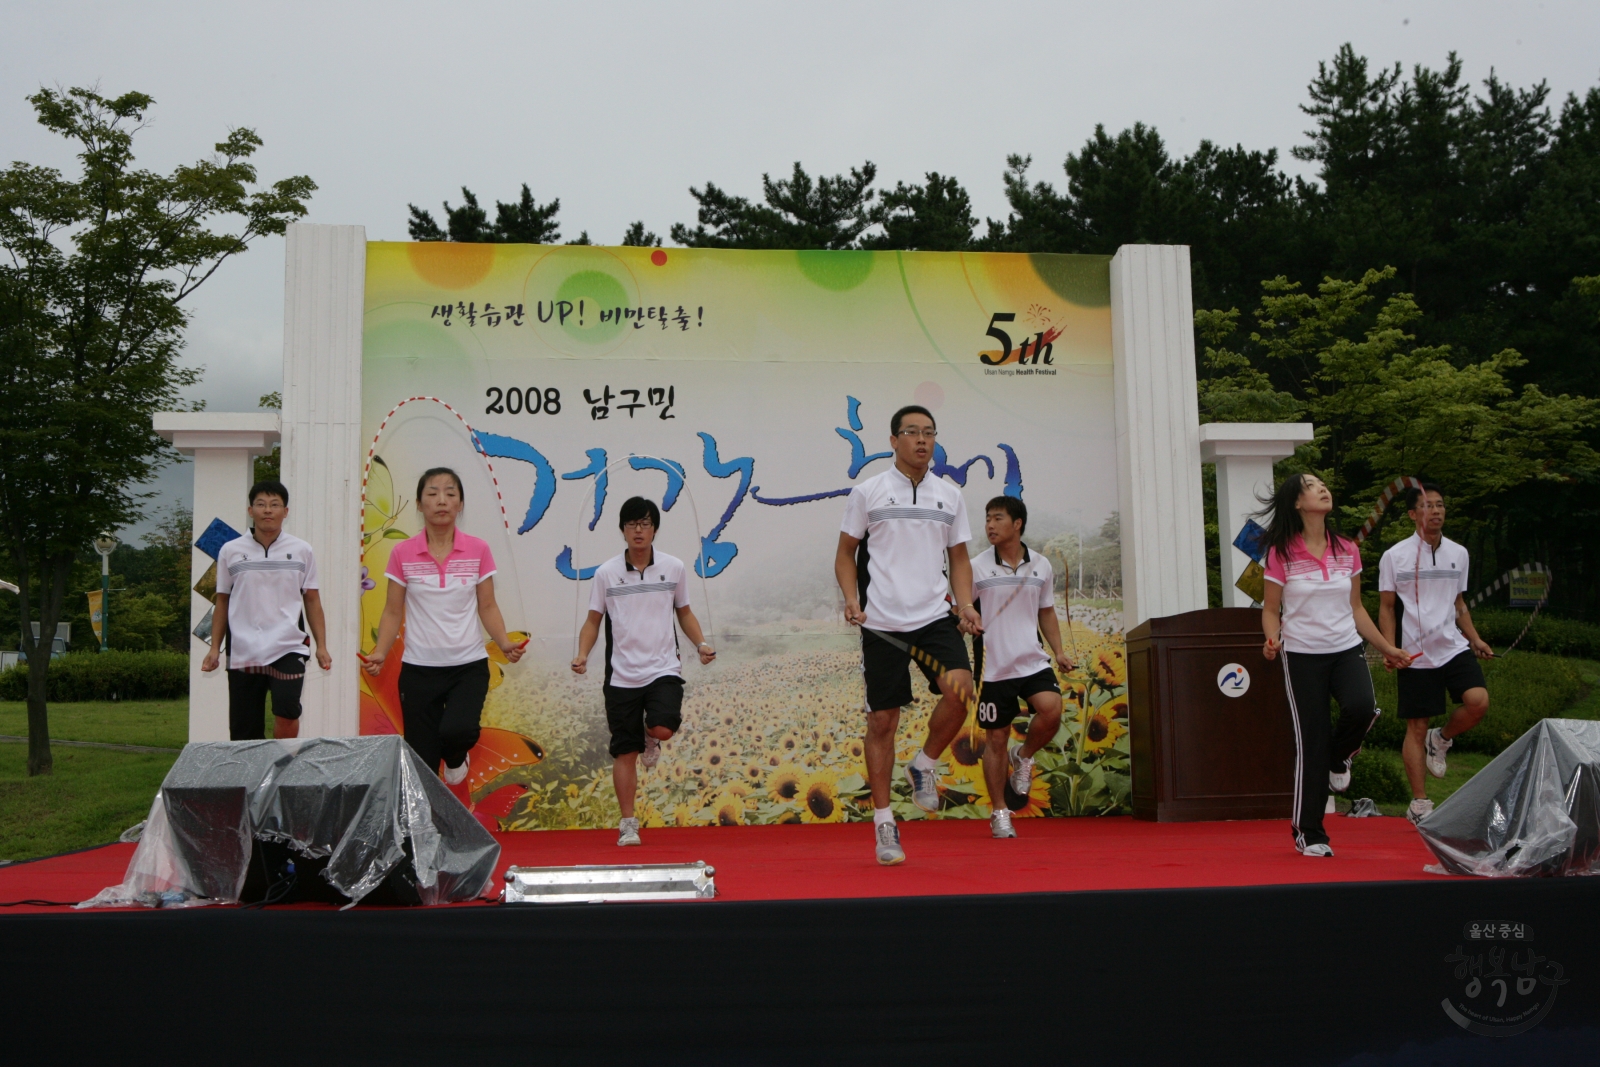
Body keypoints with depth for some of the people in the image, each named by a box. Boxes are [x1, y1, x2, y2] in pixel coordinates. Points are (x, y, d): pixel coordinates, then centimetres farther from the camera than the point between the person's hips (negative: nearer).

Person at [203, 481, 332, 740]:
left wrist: (321, 646, 2)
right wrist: (215, 648, 8)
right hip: (243, 653, 1)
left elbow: (312, 600, 9)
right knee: (244, 732, 4)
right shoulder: (230, 552, 6)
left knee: (286, 711, -21)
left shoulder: (301, 551, 6)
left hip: (288, 649, -1)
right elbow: (222, 602, 12)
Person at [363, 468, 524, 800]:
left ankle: (457, 763, 10)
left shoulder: (478, 551, 0)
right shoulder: (403, 554, -1)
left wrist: (505, 644, -12)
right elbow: (393, 612, 3)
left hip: (469, 666, 0)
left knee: (457, 730, -26)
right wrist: (380, 653, -11)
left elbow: (487, 607, 4)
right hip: (419, 669, 1)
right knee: (422, 762, 3)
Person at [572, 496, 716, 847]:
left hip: (663, 669, 0)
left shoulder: (673, 568, 3)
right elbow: (593, 621, 7)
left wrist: (701, 644, -1)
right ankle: (628, 825, 16)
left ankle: (652, 738, 14)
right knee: (625, 753, 2)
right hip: (621, 676, 0)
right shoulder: (606, 574, 1)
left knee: (662, 728, -25)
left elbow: (684, 612, 14)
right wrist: (583, 654, -9)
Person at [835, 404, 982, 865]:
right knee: (882, 721, 1)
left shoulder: (949, 496, 10)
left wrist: (966, 604, -1)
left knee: (959, 689, -23)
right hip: (882, 623, -2)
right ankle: (883, 822, 15)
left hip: (935, 616, 2)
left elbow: (959, 558, 15)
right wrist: (851, 599, -8)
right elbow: (845, 553, 8)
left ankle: (924, 766, 5)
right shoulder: (868, 492, 3)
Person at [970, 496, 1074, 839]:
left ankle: (1023, 756, 10)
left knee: (1051, 709, -22)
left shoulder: (1042, 566, 7)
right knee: (996, 738, 1)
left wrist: (1059, 651, 9)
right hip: (993, 666, -2)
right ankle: (999, 813, 16)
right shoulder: (976, 567, -2)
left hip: (1033, 661, 2)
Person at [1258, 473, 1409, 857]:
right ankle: (1308, 833, 13)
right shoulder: (1281, 554, -5)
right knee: (1311, 744, -2)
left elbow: (1355, 608, 15)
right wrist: (1273, 640, -18)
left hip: (1346, 649, 3)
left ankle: (1339, 756, 10)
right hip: (1302, 655, -3)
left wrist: (1386, 647, 13)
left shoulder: (1347, 551, 6)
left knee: (1362, 707, -27)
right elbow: (1270, 610, 1)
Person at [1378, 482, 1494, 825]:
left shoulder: (1458, 553, 8)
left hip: (1454, 646, 3)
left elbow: (1459, 603, 18)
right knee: (1415, 728, 0)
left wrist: (1475, 639, 8)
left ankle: (1440, 740, 11)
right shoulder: (1395, 557, -4)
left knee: (1478, 701, -20)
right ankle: (1419, 803, 10)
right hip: (1415, 655, -3)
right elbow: (1386, 607, -1)